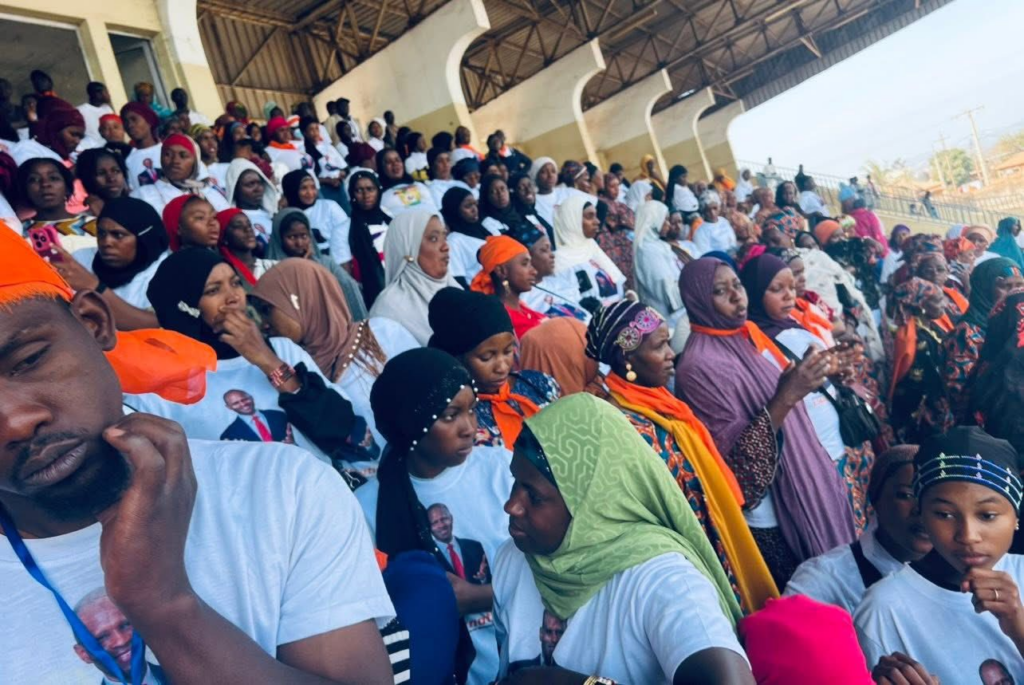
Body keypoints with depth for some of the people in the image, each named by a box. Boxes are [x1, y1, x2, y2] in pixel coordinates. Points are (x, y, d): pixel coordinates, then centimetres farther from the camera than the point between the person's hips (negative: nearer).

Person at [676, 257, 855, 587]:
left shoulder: (748, 338, 6)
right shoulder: (699, 366, -19)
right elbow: (732, 458, -24)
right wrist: (785, 397, -28)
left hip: (805, 496, 8)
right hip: (769, 519, -7)